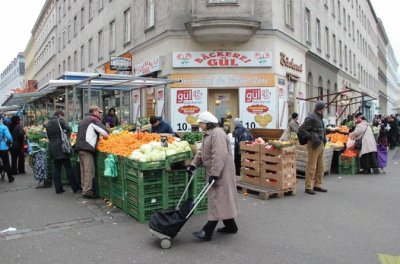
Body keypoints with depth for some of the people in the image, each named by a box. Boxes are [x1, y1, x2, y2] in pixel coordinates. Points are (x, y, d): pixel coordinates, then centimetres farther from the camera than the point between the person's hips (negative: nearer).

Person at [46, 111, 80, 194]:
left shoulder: (48, 124, 15)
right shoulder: (60, 120, -4)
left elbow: (48, 136, 17)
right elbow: (68, 129, -14)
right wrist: (67, 137, 2)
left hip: (52, 148, 6)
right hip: (61, 146, -6)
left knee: (57, 168, 11)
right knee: (68, 167, -2)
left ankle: (58, 188, 11)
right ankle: (75, 187, 1)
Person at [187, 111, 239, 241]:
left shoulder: (217, 133, -19)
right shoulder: (208, 134, 16)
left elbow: (220, 156, -27)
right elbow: (202, 152, 21)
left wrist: (214, 174, -28)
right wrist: (193, 164, 11)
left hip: (221, 172, -11)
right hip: (214, 171, 11)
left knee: (217, 199, -6)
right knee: (222, 199, 16)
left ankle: (208, 232, -3)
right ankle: (230, 226, 28)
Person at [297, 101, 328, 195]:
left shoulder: (319, 118, 16)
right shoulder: (311, 117, -12)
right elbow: (301, 129, -17)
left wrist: (323, 139, 12)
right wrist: (311, 137, -17)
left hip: (321, 144, 10)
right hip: (314, 144, -10)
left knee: (320, 166, 13)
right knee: (311, 166, -5)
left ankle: (317, 185, 22)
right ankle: (309, 187, 1)